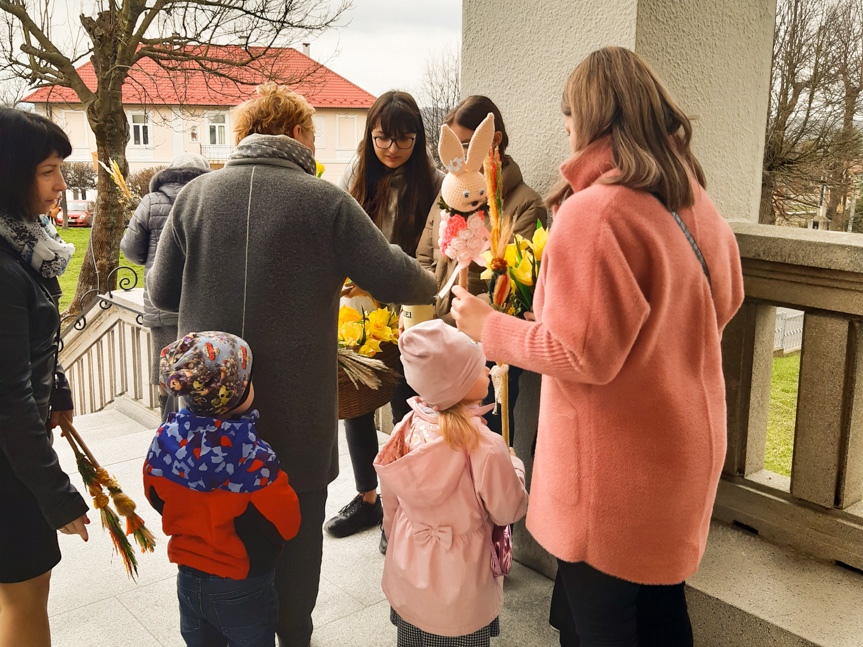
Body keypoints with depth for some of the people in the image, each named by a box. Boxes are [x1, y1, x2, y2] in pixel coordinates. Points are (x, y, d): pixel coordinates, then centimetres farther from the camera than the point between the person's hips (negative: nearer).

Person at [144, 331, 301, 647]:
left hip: (188, 581, 5)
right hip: (242, 591, -5)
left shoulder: (165, 441, -16)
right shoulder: (254, 460, -31)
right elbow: (286, 525, -19)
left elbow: (156, 498, 2)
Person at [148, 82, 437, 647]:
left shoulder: (195, 195, -2)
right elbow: (397, 281, -11)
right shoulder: (326, 201, -11)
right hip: (297, 408, -3)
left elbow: (162, 292, 2)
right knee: (297, 526, 18)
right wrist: (434, 284, 12)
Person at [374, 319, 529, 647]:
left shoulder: (408, 428, -10)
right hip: (457, 586, -5)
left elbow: (390, 501, 3)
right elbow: (509, 511, -13)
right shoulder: (484, 446, -27)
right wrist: (513, 465, 3)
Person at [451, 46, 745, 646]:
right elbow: (725, 302, 17)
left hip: (616, 470, -8)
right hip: (688, 448, 8)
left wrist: (489, 327, -11)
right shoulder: (698, 204, 3)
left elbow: (582, 354, -23)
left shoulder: (594, 213, -23)